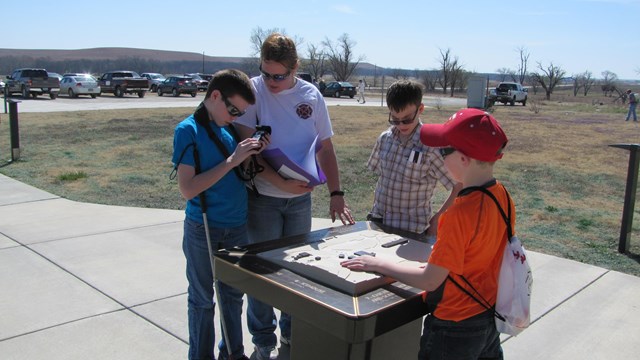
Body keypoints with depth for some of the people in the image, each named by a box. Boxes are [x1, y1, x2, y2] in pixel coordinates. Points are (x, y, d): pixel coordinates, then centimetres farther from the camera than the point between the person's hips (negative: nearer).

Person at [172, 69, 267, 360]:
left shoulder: (230, 127, 4)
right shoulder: (188, 130, -13)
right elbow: (187, 189, -21)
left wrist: (251, 154, -5)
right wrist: (231, 161, -23)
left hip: (237, 227, 5)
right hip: (203, 229, -5)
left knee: (233, 295, 17)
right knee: (202, 298, 11)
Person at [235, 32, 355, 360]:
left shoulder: (311, 96, -1)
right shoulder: (253, 91, -11)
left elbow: (325, 148, 4)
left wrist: (336, 193, -2)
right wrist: (282, 183, -22)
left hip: (301, 198, 3)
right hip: (263, 198, -3)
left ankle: (293, 329, 36)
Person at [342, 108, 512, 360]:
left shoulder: (460, 213, -30)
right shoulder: (502, 196, -6)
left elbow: (429, 281, -25)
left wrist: (379, 265, -16)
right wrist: (440, 264, 10)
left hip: (456, 328, -8)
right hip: (490, 317, 8)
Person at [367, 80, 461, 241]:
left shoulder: (431, 146, -17)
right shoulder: (385, 139, -1)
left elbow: (460, 186, -11)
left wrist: (438, 218, -9)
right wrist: (376, 212, 7)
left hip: (412, 232, -4)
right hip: (378, 223, 5)